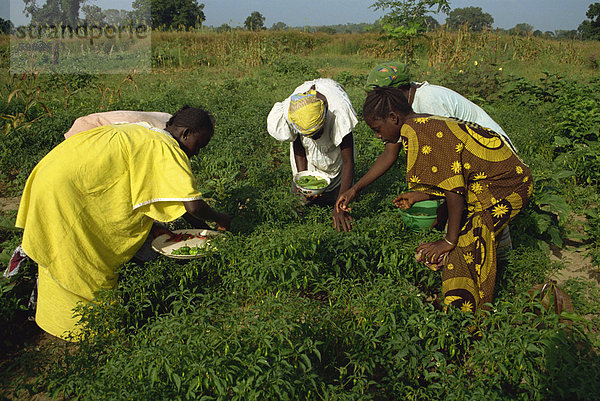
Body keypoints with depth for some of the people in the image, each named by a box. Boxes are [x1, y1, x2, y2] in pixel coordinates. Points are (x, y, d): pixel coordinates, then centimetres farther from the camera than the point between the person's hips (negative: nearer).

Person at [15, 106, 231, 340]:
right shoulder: (166, 148, -14)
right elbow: (193, 205, -22)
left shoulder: (140, 134, 14)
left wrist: (154, 228, 14)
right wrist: (220, 219, -2)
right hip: (65, 192, -10)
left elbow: (129, 195, 18)